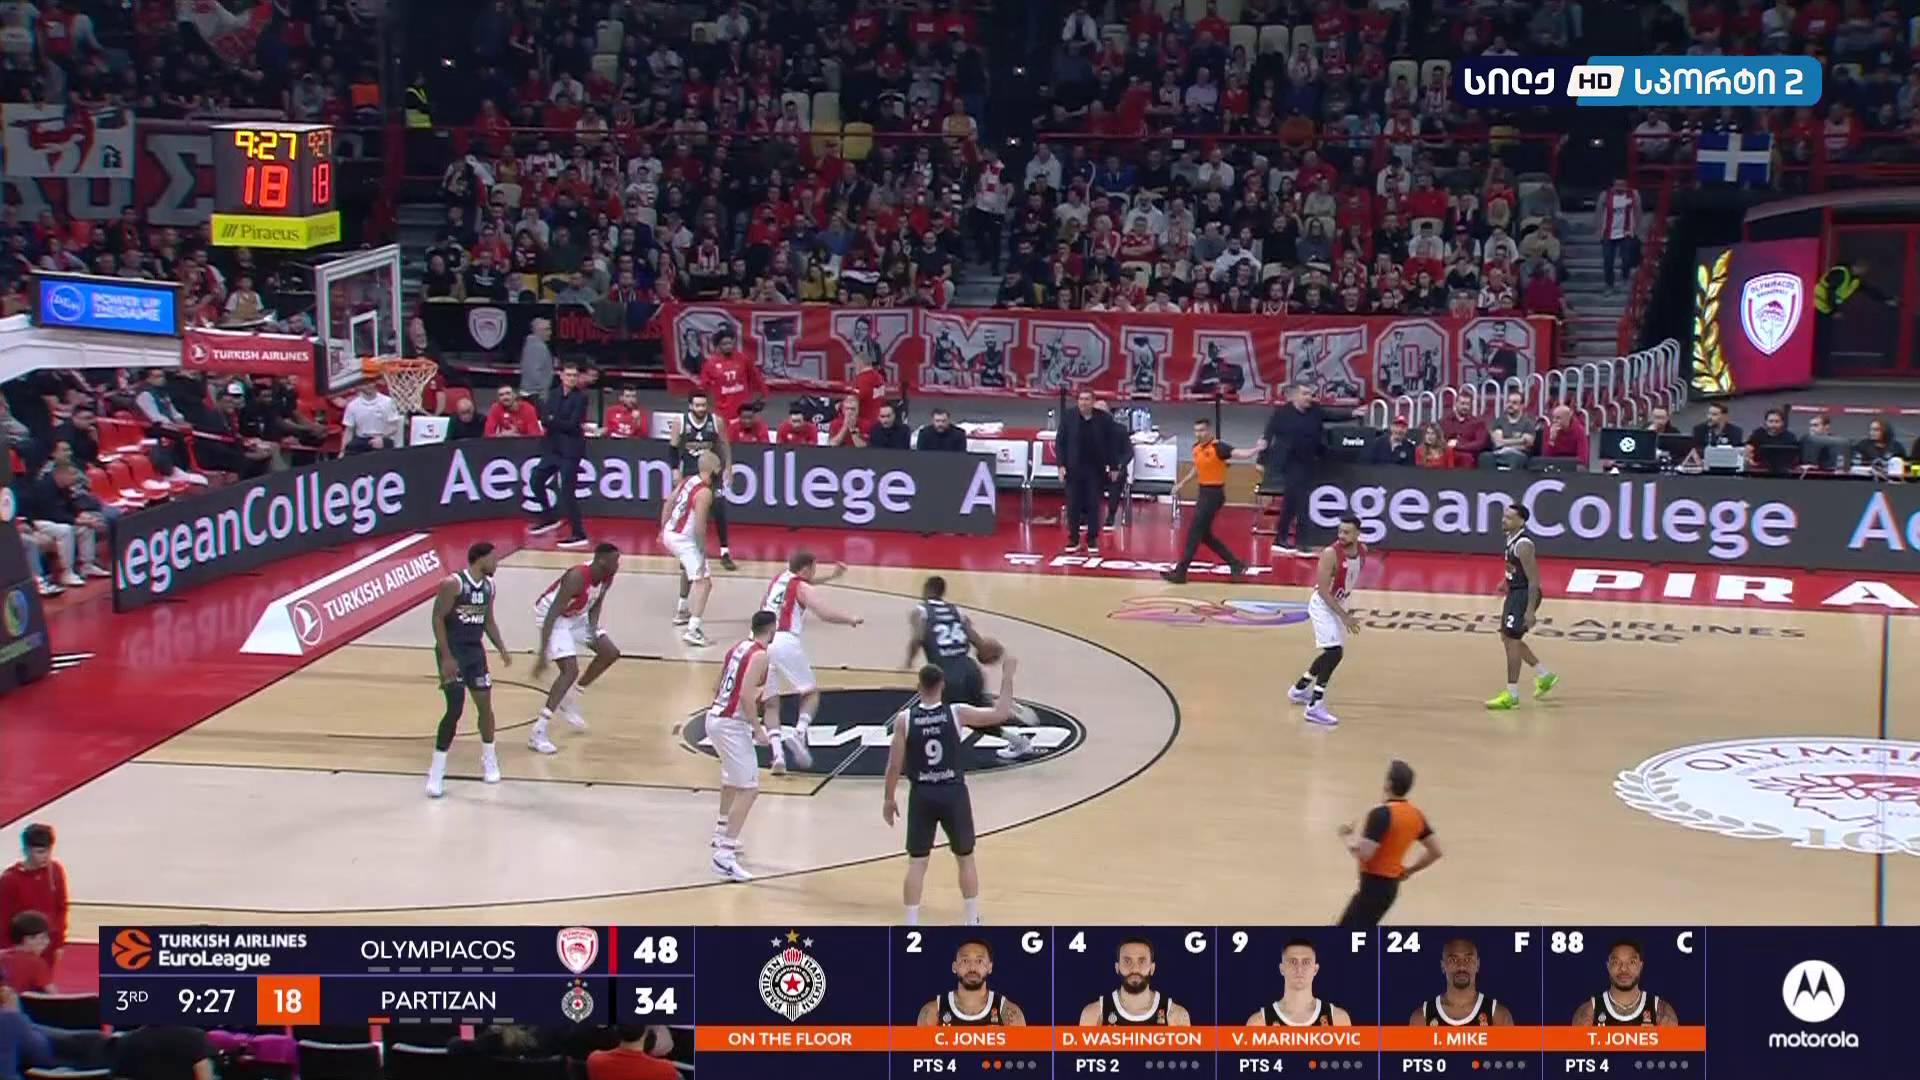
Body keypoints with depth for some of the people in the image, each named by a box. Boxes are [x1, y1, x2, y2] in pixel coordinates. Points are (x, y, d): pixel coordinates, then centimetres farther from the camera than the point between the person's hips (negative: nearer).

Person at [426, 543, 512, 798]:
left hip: (475, 650, 7)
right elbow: (438, 619, -16)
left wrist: (501, 649, 7)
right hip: (452, 652, -7)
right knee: (455, 709, -11)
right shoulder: (453, 584, -17)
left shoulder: (488, 586, 6)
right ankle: (437, 772, -2)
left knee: (485, 705, 9)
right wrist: (446, 657, -20)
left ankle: (489, 760, 29)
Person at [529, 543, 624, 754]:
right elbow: (552, 614, -34)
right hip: (552, 616, -9)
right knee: (570, 670, -21)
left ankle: (569, 701, 21)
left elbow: (596, 605, 9)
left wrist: (593, 629, -10)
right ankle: (538, 733, -21)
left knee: (611, 653, 8)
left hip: (576, 616, 9)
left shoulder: (607, 578, -9)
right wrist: (542, 654, -37)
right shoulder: (577, 577, -34)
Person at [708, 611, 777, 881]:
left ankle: (722, 835, 48)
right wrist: (758, 728, -17)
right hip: (731, 724, -10)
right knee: (748, 789, -12)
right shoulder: (760, 655, -13)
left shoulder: (738, 649, 12)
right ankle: (724, 856, -21)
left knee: (732, 779, 32)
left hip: (715, 717, 10)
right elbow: (746, 695, -23)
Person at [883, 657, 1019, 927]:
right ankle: (973, 924, 23)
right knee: (966, 859, 17)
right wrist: (1007, 677, 9)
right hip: (953, 794, 0)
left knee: (916, 863, 7)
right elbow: (1002, 713, -3)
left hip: (921, 796, 0)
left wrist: (888, 798, 10)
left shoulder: (904, 719, -7)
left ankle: (911, 929, 3)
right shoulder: (957, 713, -9)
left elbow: (894, 765, -4)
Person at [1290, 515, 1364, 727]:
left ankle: (1300, 689, 38)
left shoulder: (1362, 551, -5)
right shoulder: (1331, 554, -27)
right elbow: (1323, 590, -27)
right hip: (1323, 605, -8)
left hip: (1338, 603, 8)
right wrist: (1344, 616, -31)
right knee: (1334, 652, -20)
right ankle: (1315, 707, -20)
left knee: (1334, 653, 20)